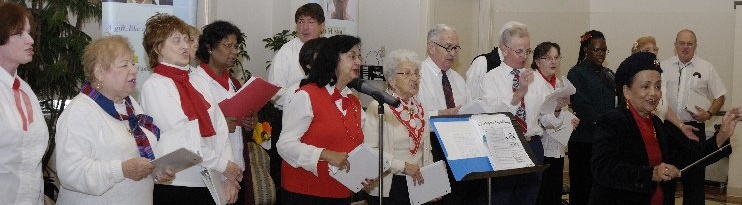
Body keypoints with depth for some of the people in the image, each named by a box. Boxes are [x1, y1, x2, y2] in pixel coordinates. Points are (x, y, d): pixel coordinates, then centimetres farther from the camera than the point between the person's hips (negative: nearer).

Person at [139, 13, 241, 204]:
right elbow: (182, 139, -13)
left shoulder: (199, 81, 10)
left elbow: (219, 129, 4)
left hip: (212, 183, 5)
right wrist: (222, 165, -10)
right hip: (176, 185, -5)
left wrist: (229, 175, -5)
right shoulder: (154, 86, -7)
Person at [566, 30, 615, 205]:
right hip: (584, 139, -5)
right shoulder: (577, 73, -3)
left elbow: (614, 104, 15)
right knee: (582, 186, -1)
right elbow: (582, 106, -11)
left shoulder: (608, 74, 16)